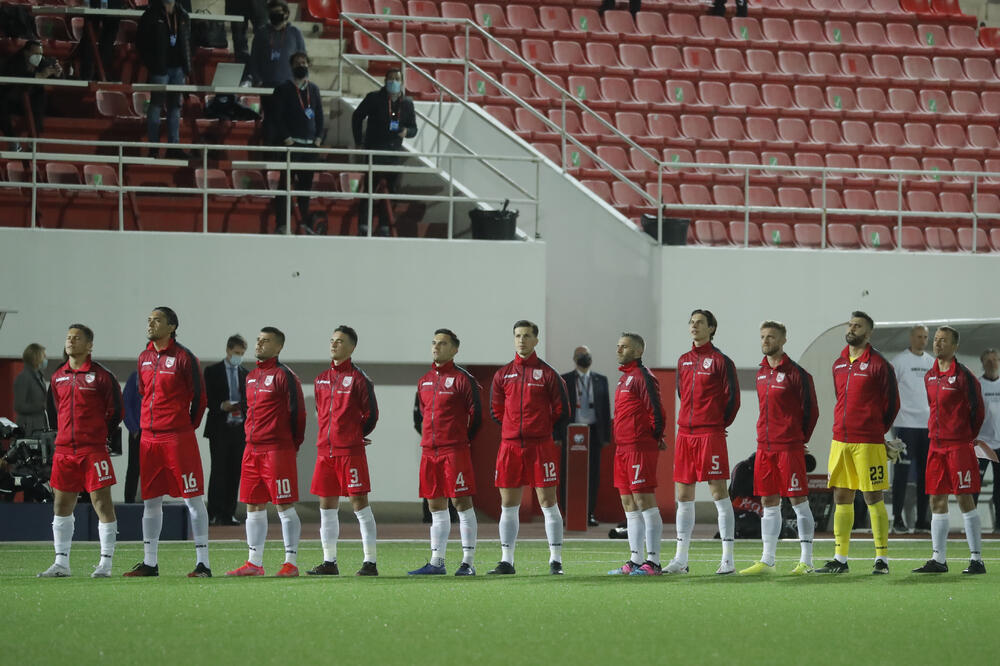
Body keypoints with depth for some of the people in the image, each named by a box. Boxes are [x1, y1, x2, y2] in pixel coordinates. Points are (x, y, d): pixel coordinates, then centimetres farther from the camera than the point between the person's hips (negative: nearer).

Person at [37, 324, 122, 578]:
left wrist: (99, 437, 2)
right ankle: (61, 563, 11)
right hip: (64, 449, 6)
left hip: (94, 449, -6)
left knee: (101, 502, -5)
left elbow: (115, 412, 1)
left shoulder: (101, 376, -4)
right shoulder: (58, 377, 13)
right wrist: (66, 436, 16)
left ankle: (106, 563, -2)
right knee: (61, 504, 6)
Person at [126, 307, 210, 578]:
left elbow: (199, 395, -3)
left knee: (193, 499, -4)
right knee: (150, 501, 9)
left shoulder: (183, 357, -7)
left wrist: (187, 426, 1)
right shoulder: (144, 358, 13)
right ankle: (149, 563, 16)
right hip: (149, 438, 7)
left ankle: (202, 563, -3)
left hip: (178, 438, -7)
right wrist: (149, 424, 16)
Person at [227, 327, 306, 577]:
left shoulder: (284, 376, -8)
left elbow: (297, 412, -8)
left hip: (277, 450, -8)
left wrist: (292, 445, -3)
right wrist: (251, 436, 17)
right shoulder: (251, 376, 16)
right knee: (254, 507, 9)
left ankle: (291, 563, -2)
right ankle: (254, 563, 14)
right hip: (252, 449, 8)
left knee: (285, 507, -5)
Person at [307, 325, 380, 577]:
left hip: (351, 451, -7)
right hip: (325, 450, 7)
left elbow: (371, 413, -3)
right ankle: (329, 562, 13)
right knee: (327, 505, 7)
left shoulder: (358, 377, -5)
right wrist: (329, 436, 12)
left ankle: (370, 562, -4)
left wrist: (356, 436, 3)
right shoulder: (322, 378, 14)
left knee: (359, 503, -6)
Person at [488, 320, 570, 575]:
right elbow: (496, 410, 18)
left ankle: (556, 560, 1)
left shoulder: (547, 374, 0)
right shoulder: (502, 375, 9)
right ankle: (507, 561, 10)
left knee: (547, 501, -2)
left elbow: (562, 409, 4)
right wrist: (514, 430, 13)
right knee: (508, 504, 4)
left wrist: (554, 436, 3)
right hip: (510, 446, 4)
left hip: (542, 446, -4)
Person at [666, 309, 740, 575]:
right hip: (685, 433, 7)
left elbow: (732, 398, -3)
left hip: (710, 434, -6)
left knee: (718, 492, -6)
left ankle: (728, 560, -5)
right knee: (683, 496, 7)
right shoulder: (683, 361, 14)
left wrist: (719, 424, 1)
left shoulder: (720, 361, -4)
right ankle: (681, 560, 11)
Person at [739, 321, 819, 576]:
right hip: (764, 447, 7)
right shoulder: (761, 373, 13)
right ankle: (767, 561, 12)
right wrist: (767, 436, 15)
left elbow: (811, 410, -3)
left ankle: (806, 561, 0)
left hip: (789, 447, -7)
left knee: (798, 501, -3)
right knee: (768, 502, 8)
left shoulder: (796, 373, -8)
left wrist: (799, 439, 1)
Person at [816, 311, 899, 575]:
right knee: (841, 498, 7)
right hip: (840, 440, 6)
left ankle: (881, 559, 1)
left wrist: (876, 431, 4)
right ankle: (840, 559, 11)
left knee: (873, 498, -4)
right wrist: (845, 428, 16)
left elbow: (891, 403, -1)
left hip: (868, 442, -6)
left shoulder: (878, 364, -6)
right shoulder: (839, 364, 13)